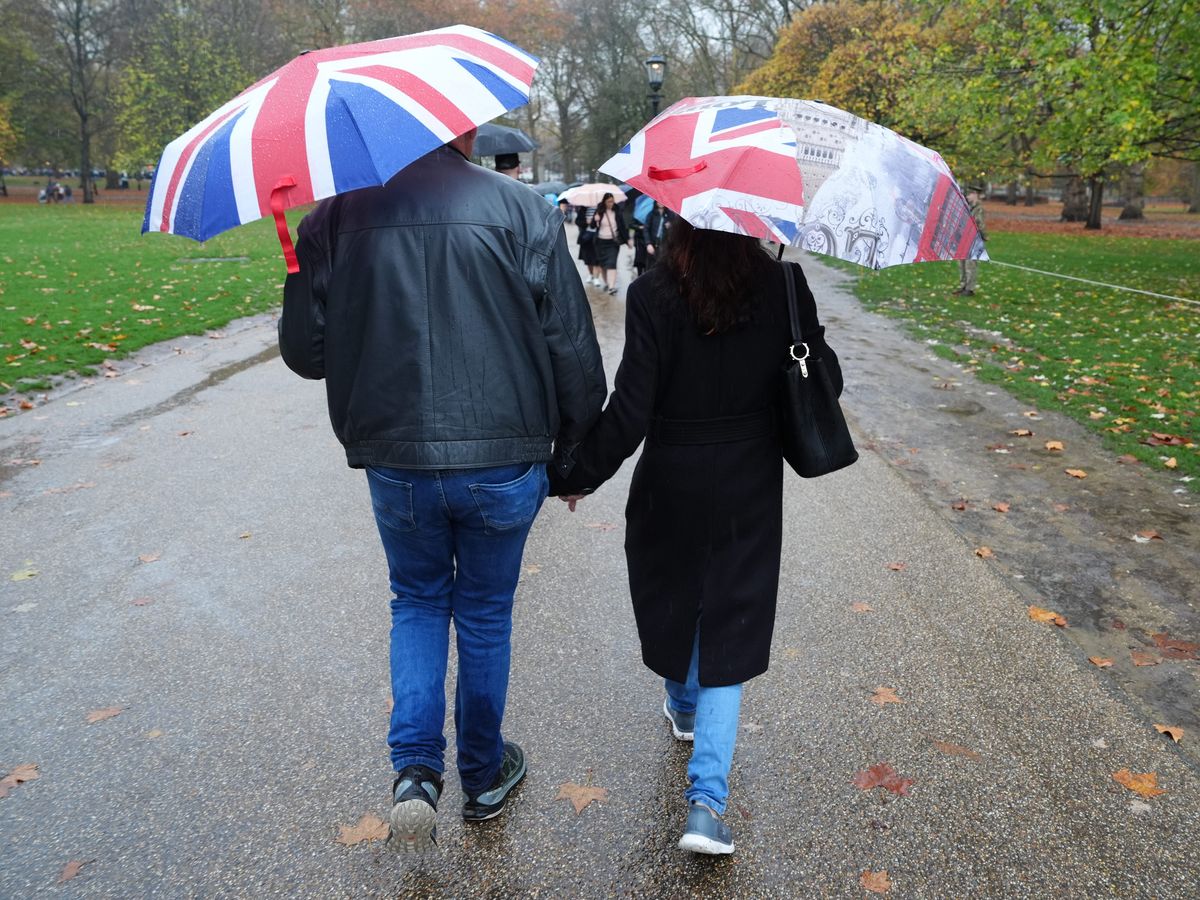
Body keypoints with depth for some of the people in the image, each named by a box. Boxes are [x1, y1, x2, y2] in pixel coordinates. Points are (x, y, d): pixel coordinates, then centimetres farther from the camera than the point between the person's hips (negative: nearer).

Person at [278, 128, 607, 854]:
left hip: (394, 460, 1)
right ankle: (485, 775, 35)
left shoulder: (338, 214, -2)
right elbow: (573, 350, -7)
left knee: (418, 603, 24)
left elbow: (304, 350, 1)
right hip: (502, 459, -1)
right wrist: (576, 450, 5)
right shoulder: (521, 209, -7)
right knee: (485, 613, 18)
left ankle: (416, 769, 11)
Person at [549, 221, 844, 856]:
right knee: (730, 627, 10)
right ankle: (707, 800, 4)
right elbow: (823, 379, -2)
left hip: (672, 486, -2)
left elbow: (627, 415, -19)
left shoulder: (653, 294, -17)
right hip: (752, 488, 2)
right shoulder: (782, 284, -7)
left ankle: (684, 707, 52)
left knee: (672, 596, 24)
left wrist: (573, 476, -6)